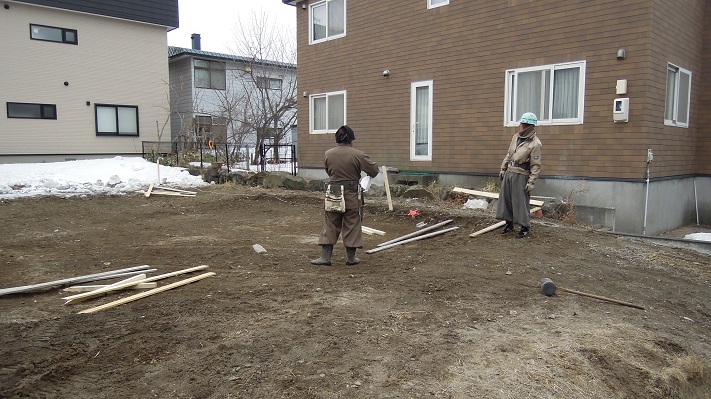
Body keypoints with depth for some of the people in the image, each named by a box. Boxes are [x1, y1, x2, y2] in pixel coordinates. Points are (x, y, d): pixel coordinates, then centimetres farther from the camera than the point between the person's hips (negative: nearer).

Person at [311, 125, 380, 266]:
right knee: (352, 226, 8)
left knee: (330, 225, 10)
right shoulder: (358, 154, -10)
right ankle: (351, 258, 16)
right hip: (352, 195, -2)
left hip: (333, 192, 2)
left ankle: (325, 257, 11)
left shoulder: (328, 154, 0)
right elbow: (374, 170, -3)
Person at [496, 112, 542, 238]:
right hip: (509, 173, 7)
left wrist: (531, 182, -17)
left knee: (521, 202, -1)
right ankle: (509, 223, 26)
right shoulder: (516, 137, 7)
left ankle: (525, 227, 13)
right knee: (506, 199, 12)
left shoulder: (535, 143, -14)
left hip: (521, 176, -7)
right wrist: (503, 168, 15)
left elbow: (535, 165, -14)